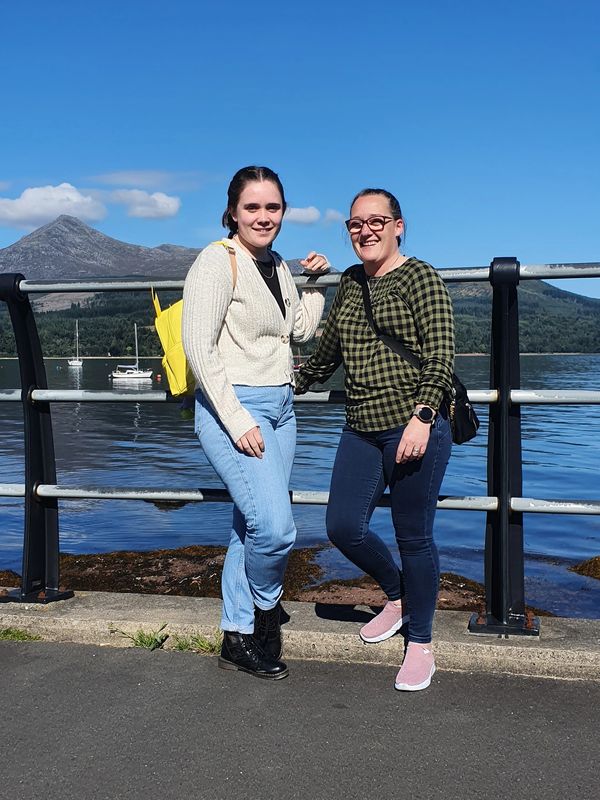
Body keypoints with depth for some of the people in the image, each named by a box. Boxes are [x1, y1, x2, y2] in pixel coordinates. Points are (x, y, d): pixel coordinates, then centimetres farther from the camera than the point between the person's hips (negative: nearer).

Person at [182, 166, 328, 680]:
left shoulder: (277, 266, 14)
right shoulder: (218, 262, -10)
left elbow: (302, 331, 24)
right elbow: (199, 348, -16)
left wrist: (316, 284, 14)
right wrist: (237, 420, -19)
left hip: (279, 407, 8)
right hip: (233, 407, -8)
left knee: (253, 526, 10)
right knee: (275, 526, -17)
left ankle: (238, 638, 21)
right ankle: (264, 609, 12)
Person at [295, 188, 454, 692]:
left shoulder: (419, 277, -4)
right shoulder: (349, 283, 15)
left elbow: (441, 355, -11)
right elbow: (328, 350, 27)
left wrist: (421, 416, -20)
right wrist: (297, 384, 35)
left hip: (415, 427, -6)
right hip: (362, 429, 6)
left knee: (414, 536, 1)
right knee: (344, 526, 2)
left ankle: (421, 646, 20)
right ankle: (396, 596, 32)